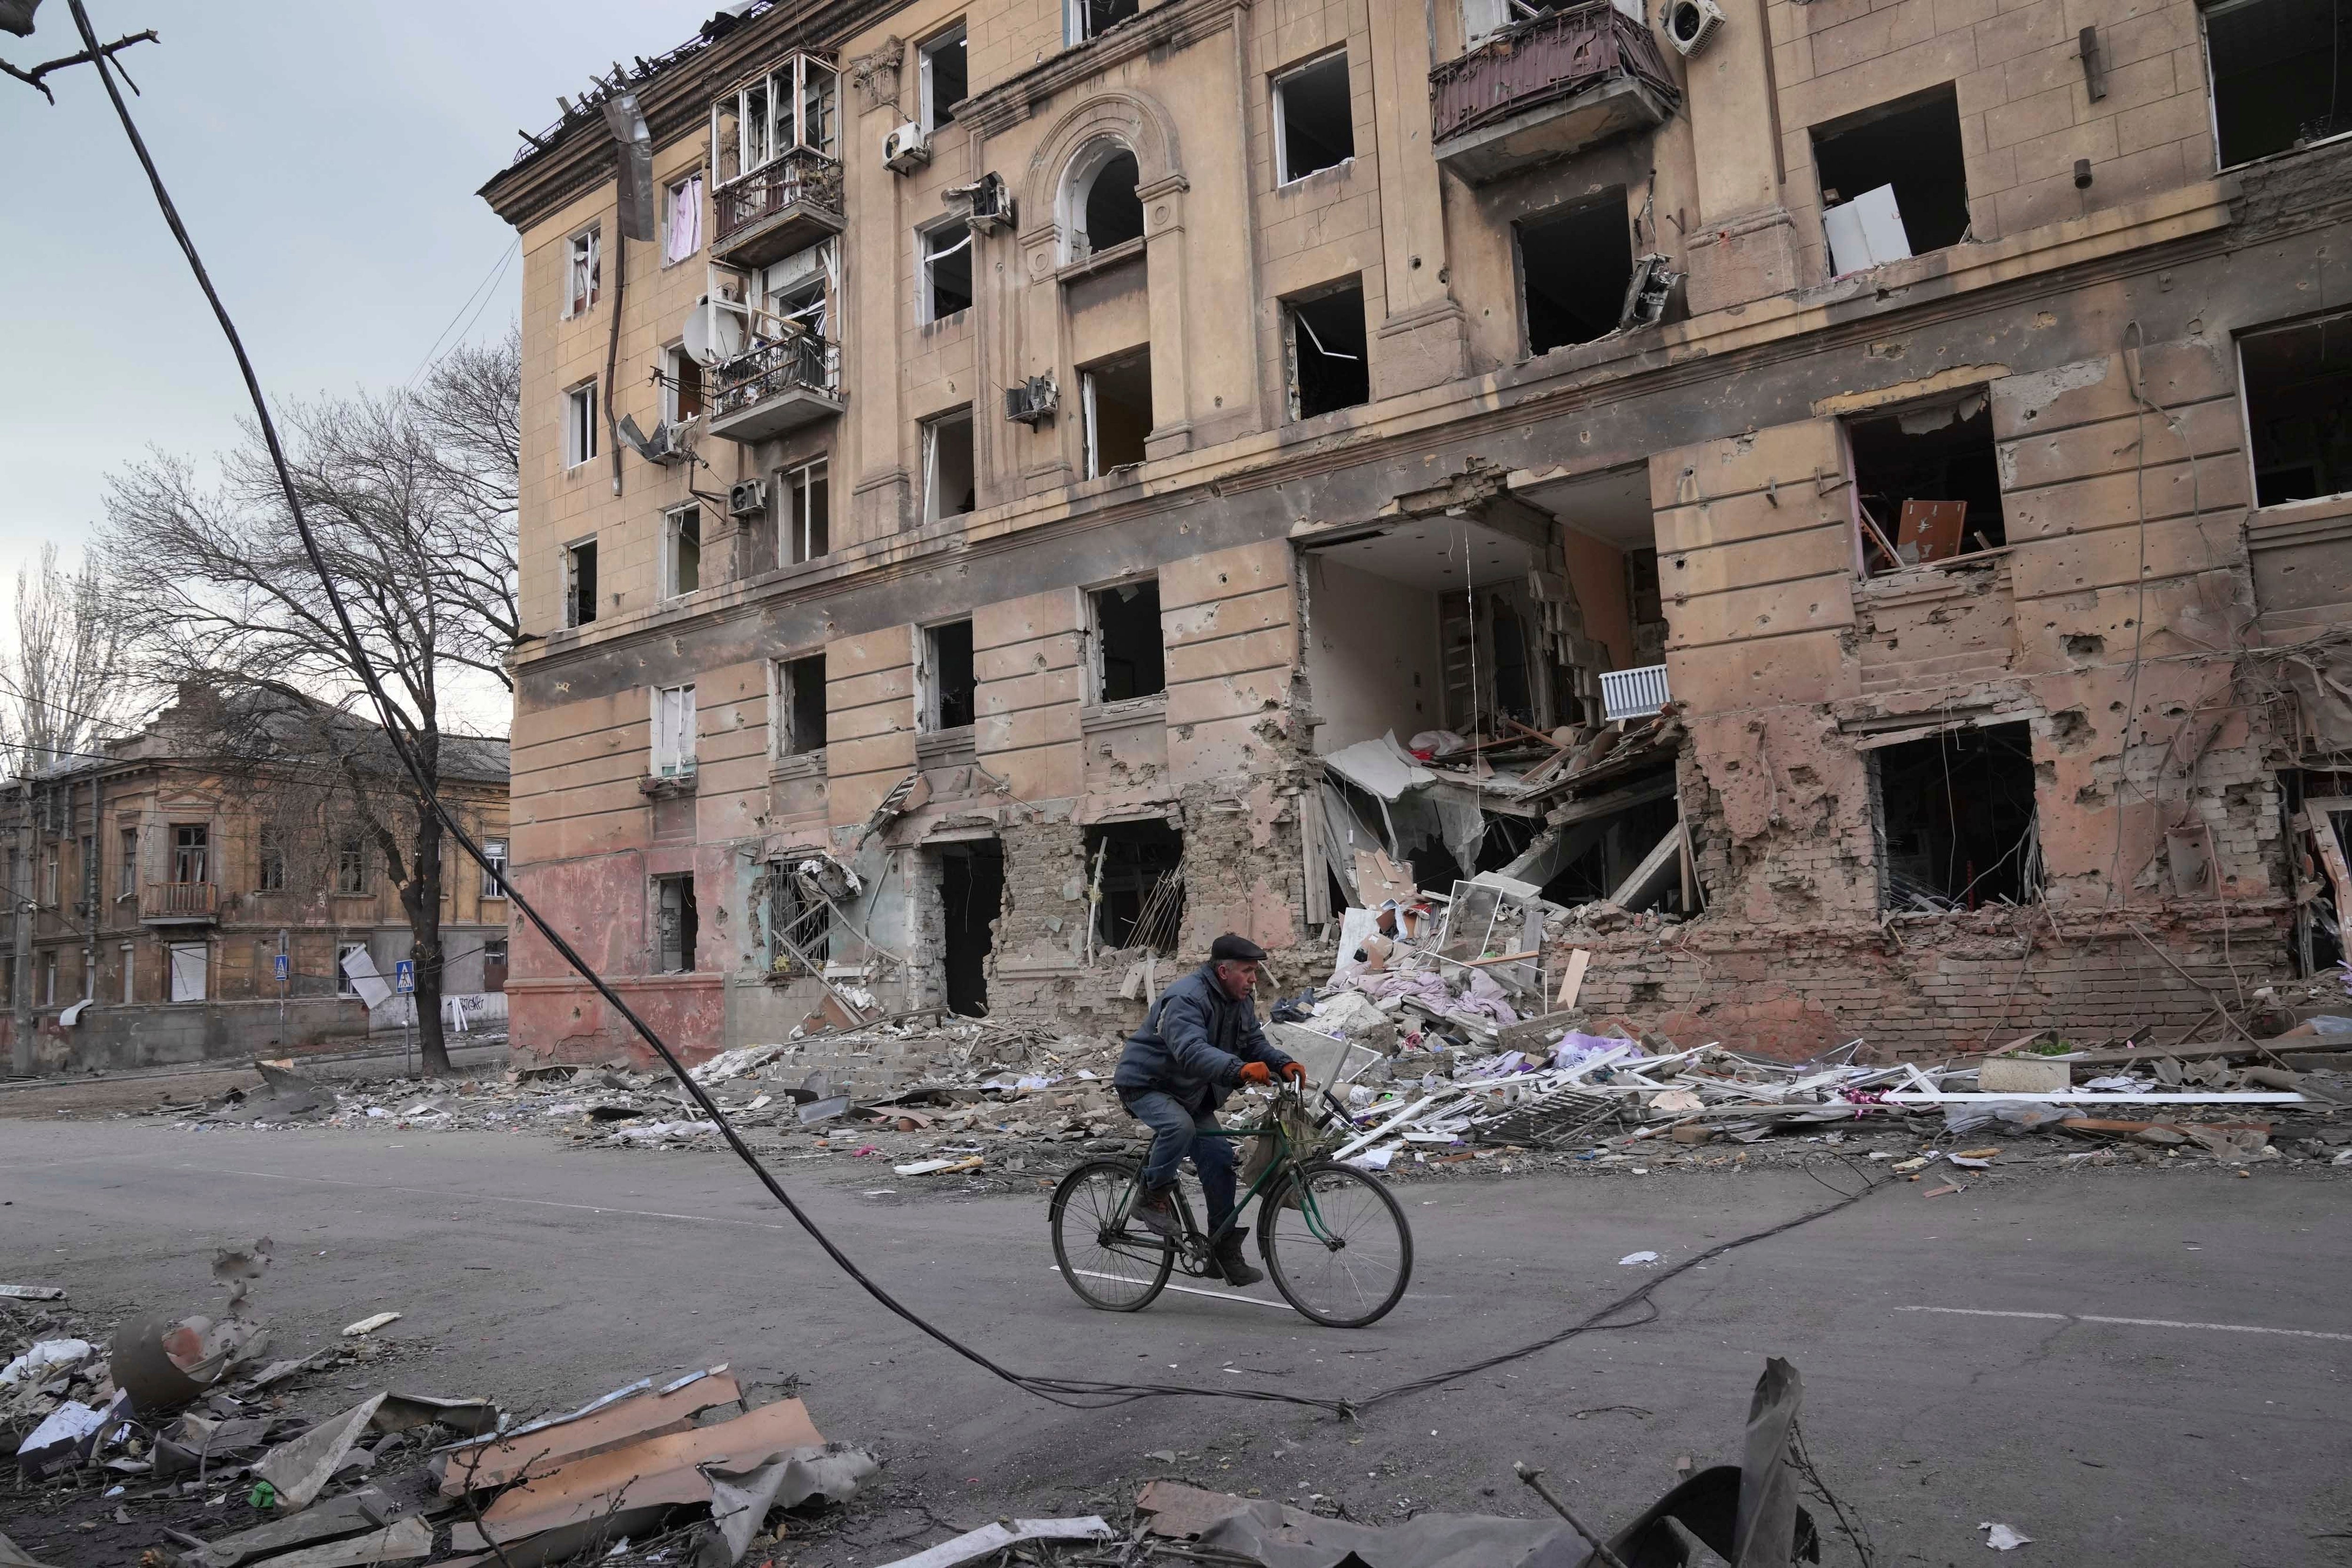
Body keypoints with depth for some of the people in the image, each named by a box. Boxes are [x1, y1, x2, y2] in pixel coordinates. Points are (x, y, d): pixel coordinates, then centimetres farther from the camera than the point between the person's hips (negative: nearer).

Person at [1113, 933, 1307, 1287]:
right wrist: (1239, 1069, -57)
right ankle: (1152, 1199, -14)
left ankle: (1225, 1250, 7)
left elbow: (1256, 1042, 5)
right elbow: (1192, 1051, -43)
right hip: (1146, 1084, -8)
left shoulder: (1241, 1002, 2)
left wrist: (1284, 1065, -17)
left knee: (1219, 1157, -2)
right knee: (1179, 1127, -37)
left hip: (1190, 1093, 8)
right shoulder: (1186, 999, -29)